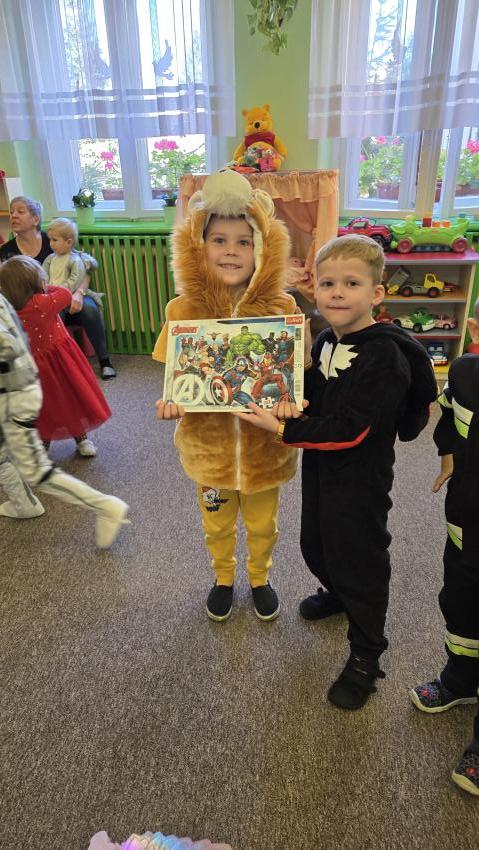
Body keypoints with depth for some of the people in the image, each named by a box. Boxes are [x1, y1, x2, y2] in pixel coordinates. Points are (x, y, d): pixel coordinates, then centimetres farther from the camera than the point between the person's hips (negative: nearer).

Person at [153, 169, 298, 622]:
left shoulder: (281, 307, -13)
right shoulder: (184, 310, -12)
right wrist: (172, 403, -23)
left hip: (264, 443, 0)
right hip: (211, 443, 1)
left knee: (262, 526, 23)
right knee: (218, 525, 24)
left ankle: (259, 578, 53)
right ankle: (223, 579, 53)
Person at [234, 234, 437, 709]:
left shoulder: (385, 357, -24)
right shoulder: (326, 341, 2)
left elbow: (348, 430, -27)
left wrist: (282, 429, -26)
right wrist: (293, 398, -9)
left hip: (361, 481, -8)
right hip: (320, 470, 8)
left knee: (359, 560, 8)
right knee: (315, 544, 25)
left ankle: (365, 656, 32)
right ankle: (335, 593, 57)